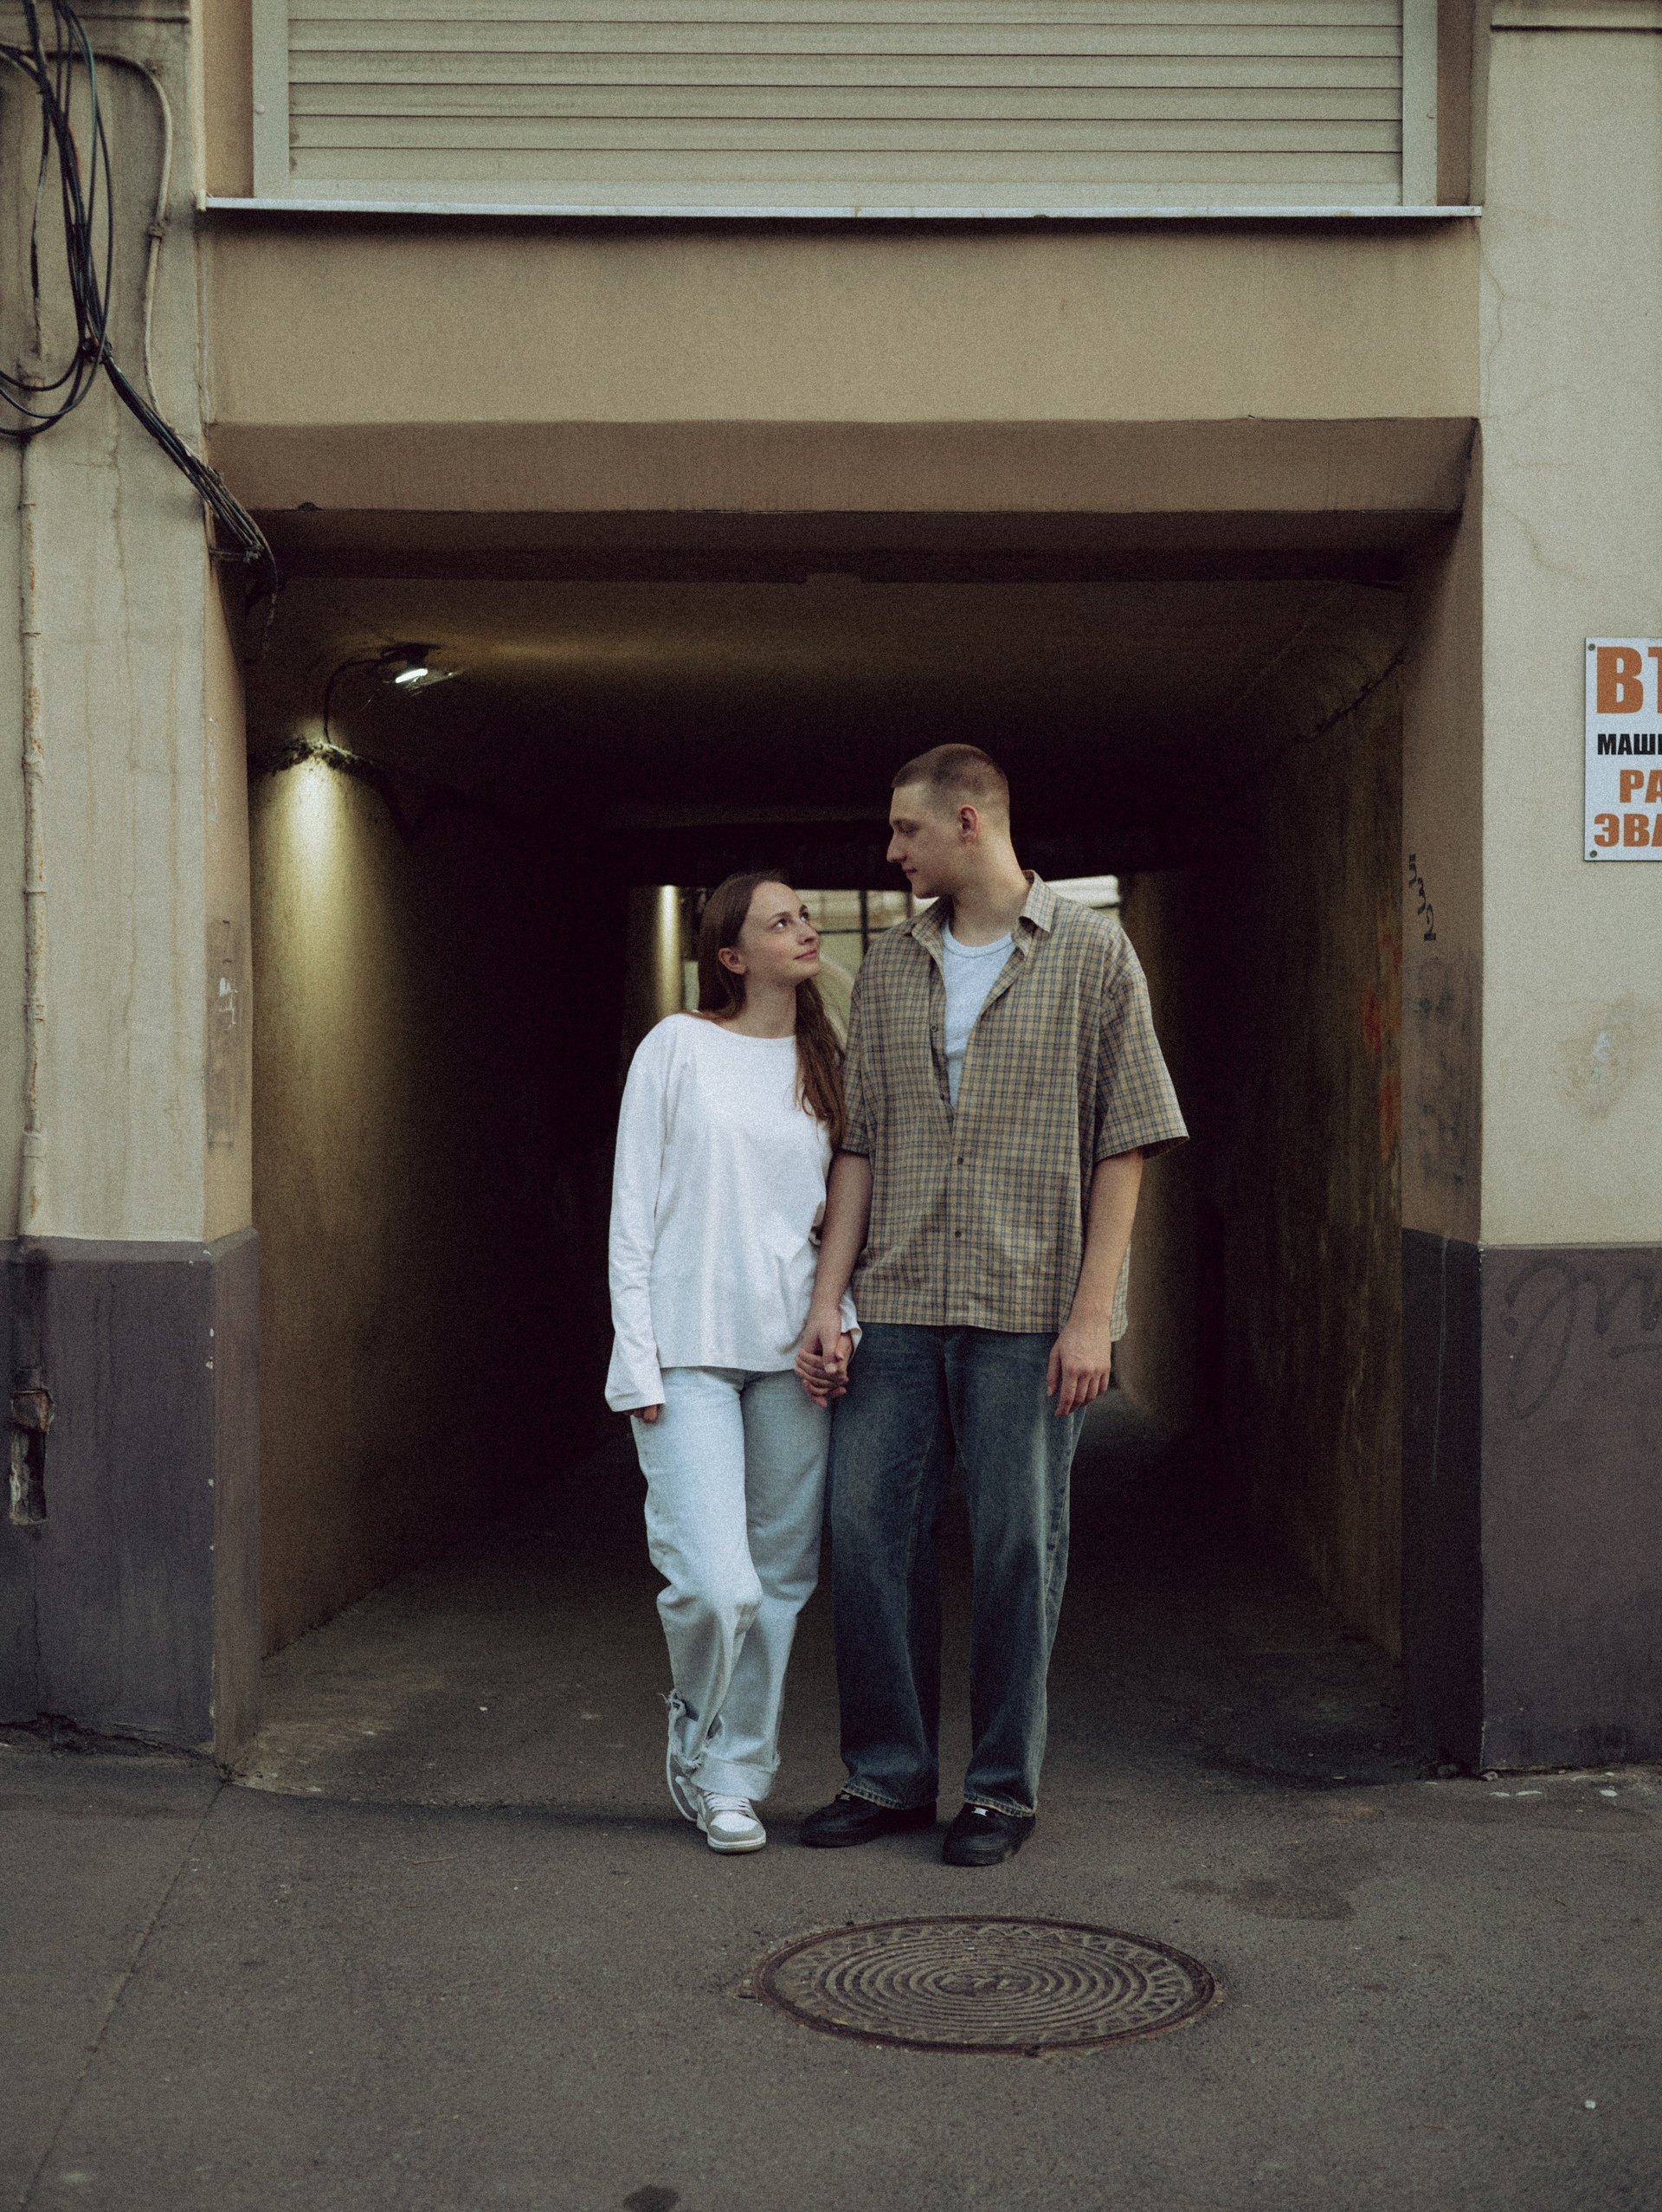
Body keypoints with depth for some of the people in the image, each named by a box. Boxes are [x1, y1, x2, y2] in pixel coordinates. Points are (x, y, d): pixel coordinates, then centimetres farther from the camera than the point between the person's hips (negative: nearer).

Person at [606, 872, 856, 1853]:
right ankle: (697, 1732, 16)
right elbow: (633, 1210, -1)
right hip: (691, 1351, -4)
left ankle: (734, 1776, 21)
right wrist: (636, 1358, -6)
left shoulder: (825, 1063, 13)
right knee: (716, 1584, -14)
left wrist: (842, 1319, 0)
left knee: (781, 1578, 6)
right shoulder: (679, 1047, 0)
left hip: (794, 1350, 5)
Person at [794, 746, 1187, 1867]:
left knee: (1019, 1546, 3)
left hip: (1031, 1308, -4)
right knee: (870, 1530, 5)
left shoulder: (1091, 953, -1)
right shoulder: (891, 967, 12)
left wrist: (1091, 1313, -10)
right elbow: (861, 1144, 11)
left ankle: (1006, 1786, 17)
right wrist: (827, 1300, 4)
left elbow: (1125, 1143, -4)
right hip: (901, 1305, 4)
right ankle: (891, 1774, 19)